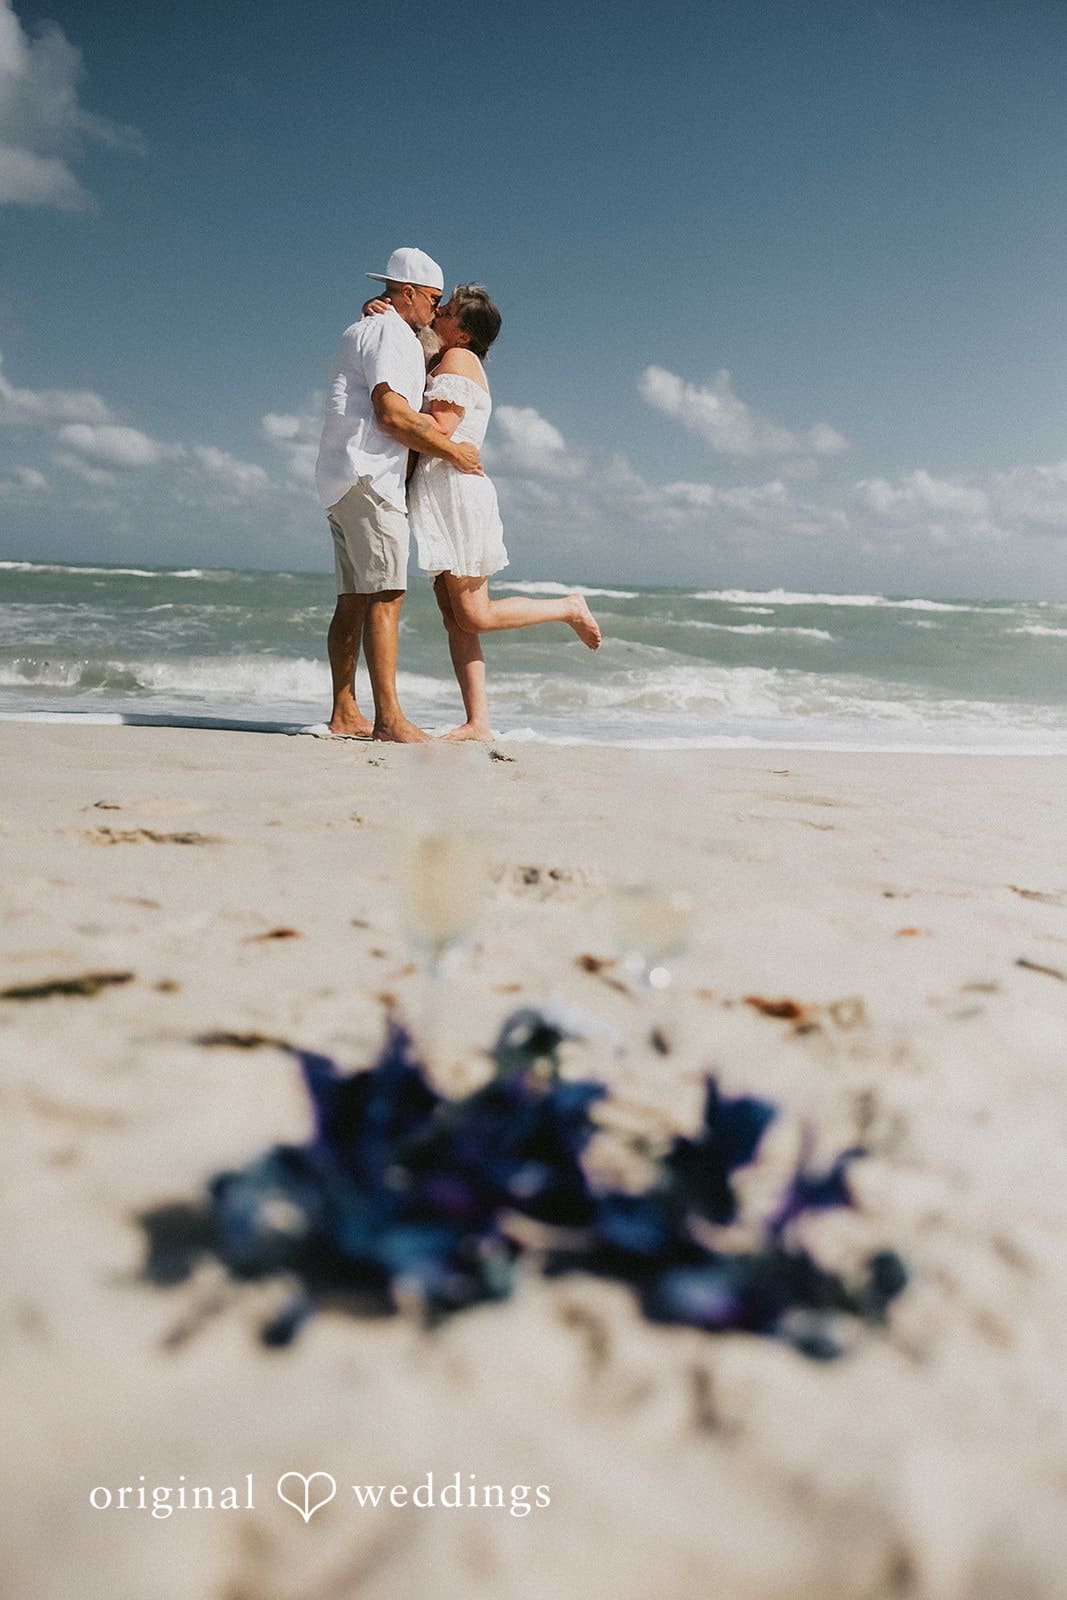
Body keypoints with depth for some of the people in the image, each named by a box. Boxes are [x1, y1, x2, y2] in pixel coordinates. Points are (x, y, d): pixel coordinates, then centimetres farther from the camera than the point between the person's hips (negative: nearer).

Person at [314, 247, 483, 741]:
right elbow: (392, 415, -16)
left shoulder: (360, 330, 26)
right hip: (367, 477, -10)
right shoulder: (392, 333, -6)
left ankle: (345, 714, 7)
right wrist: (450, 450, -7)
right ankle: (388, 718, -19)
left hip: (343, 479, 10)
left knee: (353, 601, 7)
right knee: (385, 597, -15)